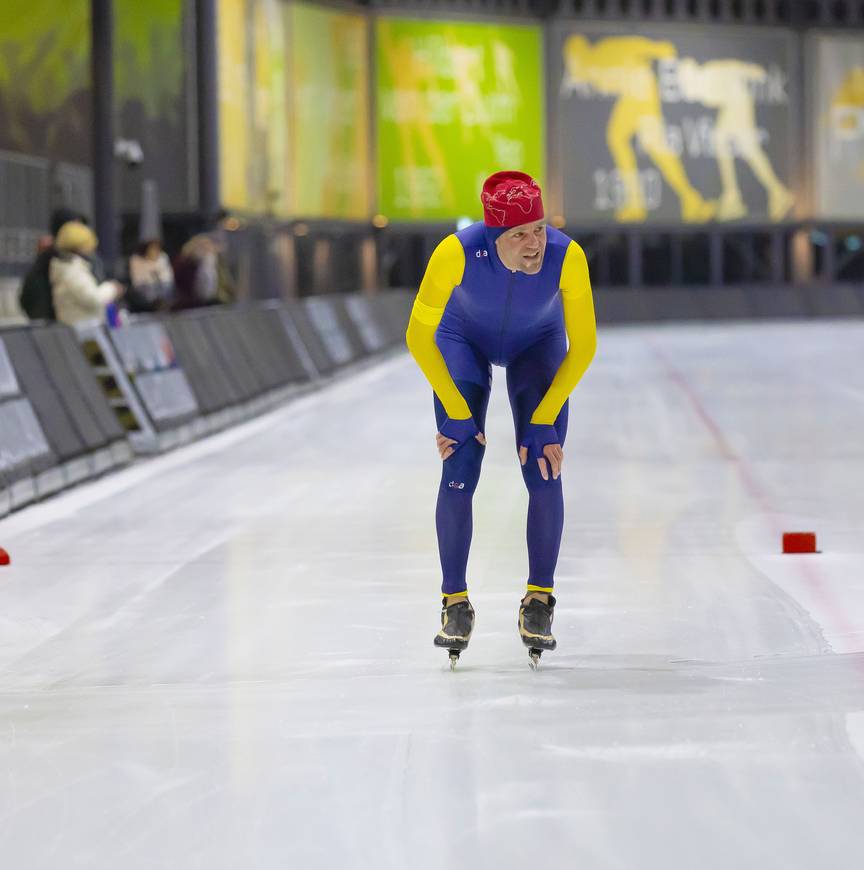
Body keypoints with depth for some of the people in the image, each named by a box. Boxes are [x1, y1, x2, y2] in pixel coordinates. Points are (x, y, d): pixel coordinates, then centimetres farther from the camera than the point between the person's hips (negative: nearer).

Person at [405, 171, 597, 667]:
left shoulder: (567, 256, -35)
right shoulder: (458, 253, -38)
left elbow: (583, 346, -21)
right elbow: (419, 335, -23)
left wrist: (543, 420, -21)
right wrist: (456, 414, -20)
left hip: (537, 346, 1)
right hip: (463, 341, -1)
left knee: (544, 471, -12)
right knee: (460, 472, -11)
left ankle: (539, 600, 2)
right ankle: (456, 603, 4)